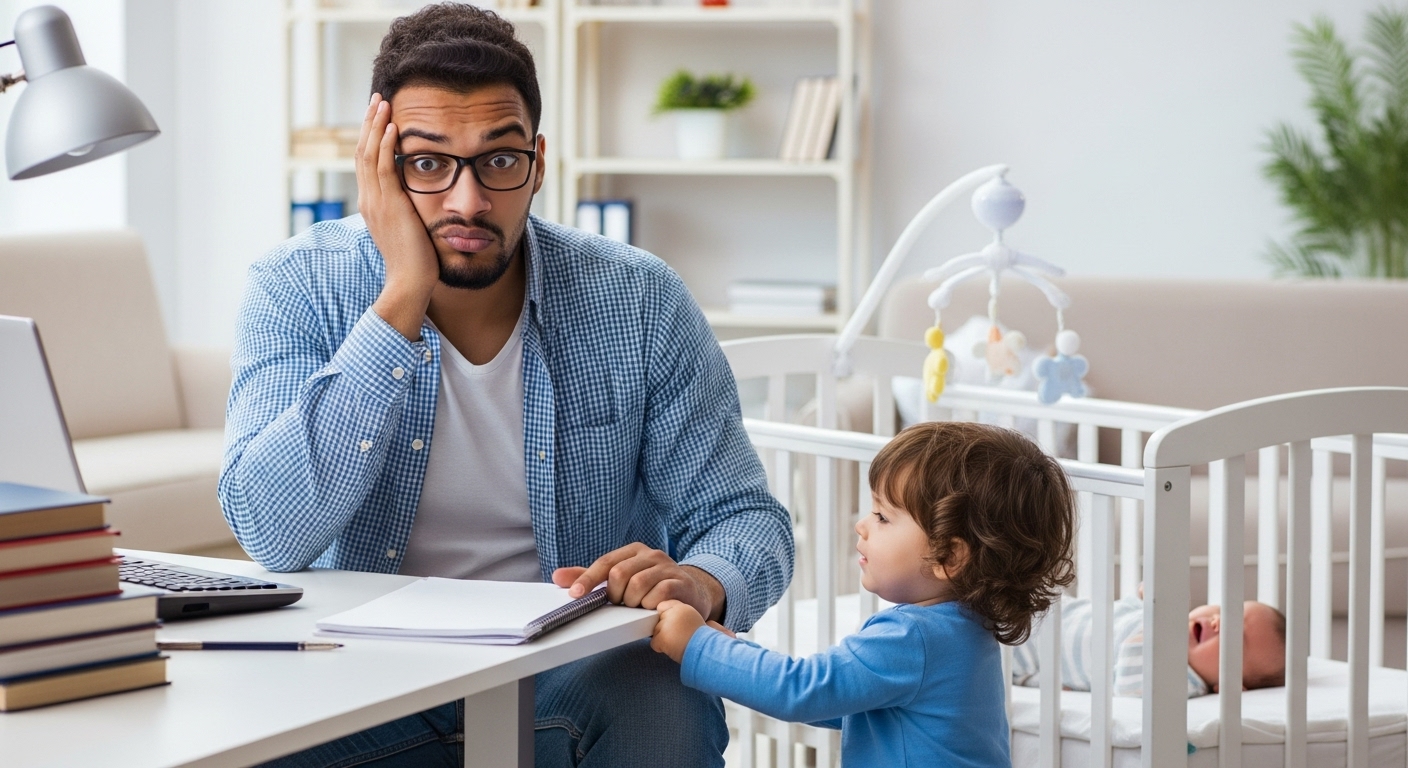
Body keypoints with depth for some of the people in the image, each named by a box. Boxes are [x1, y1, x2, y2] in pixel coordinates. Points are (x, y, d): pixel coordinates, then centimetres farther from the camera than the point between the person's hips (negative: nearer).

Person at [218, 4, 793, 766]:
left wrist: (701, 582, -28)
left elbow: (745, 518, -2)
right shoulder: (296, 291, -9)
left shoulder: (637, 302, -7)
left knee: (661, 701, -33)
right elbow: (273, 536, -23)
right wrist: (403, 299, -25)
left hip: (578, 676, 0)